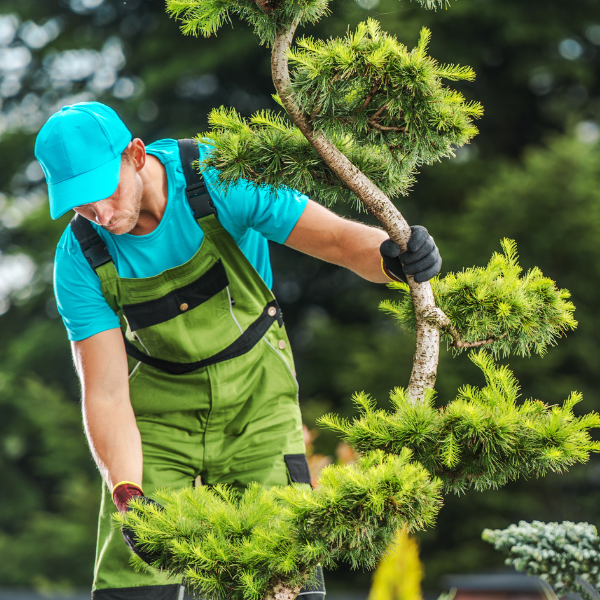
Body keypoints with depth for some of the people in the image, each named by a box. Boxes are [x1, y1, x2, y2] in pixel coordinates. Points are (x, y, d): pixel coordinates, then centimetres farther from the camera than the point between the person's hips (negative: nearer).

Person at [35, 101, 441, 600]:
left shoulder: (217, 180, -23)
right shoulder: (81, 259, -18)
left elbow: (338, 238, -24)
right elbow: (106, 393, -18)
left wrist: (393, 257, -47)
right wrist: (127, 497, -33)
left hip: (255, 392, -1)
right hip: (159, 404, 1)